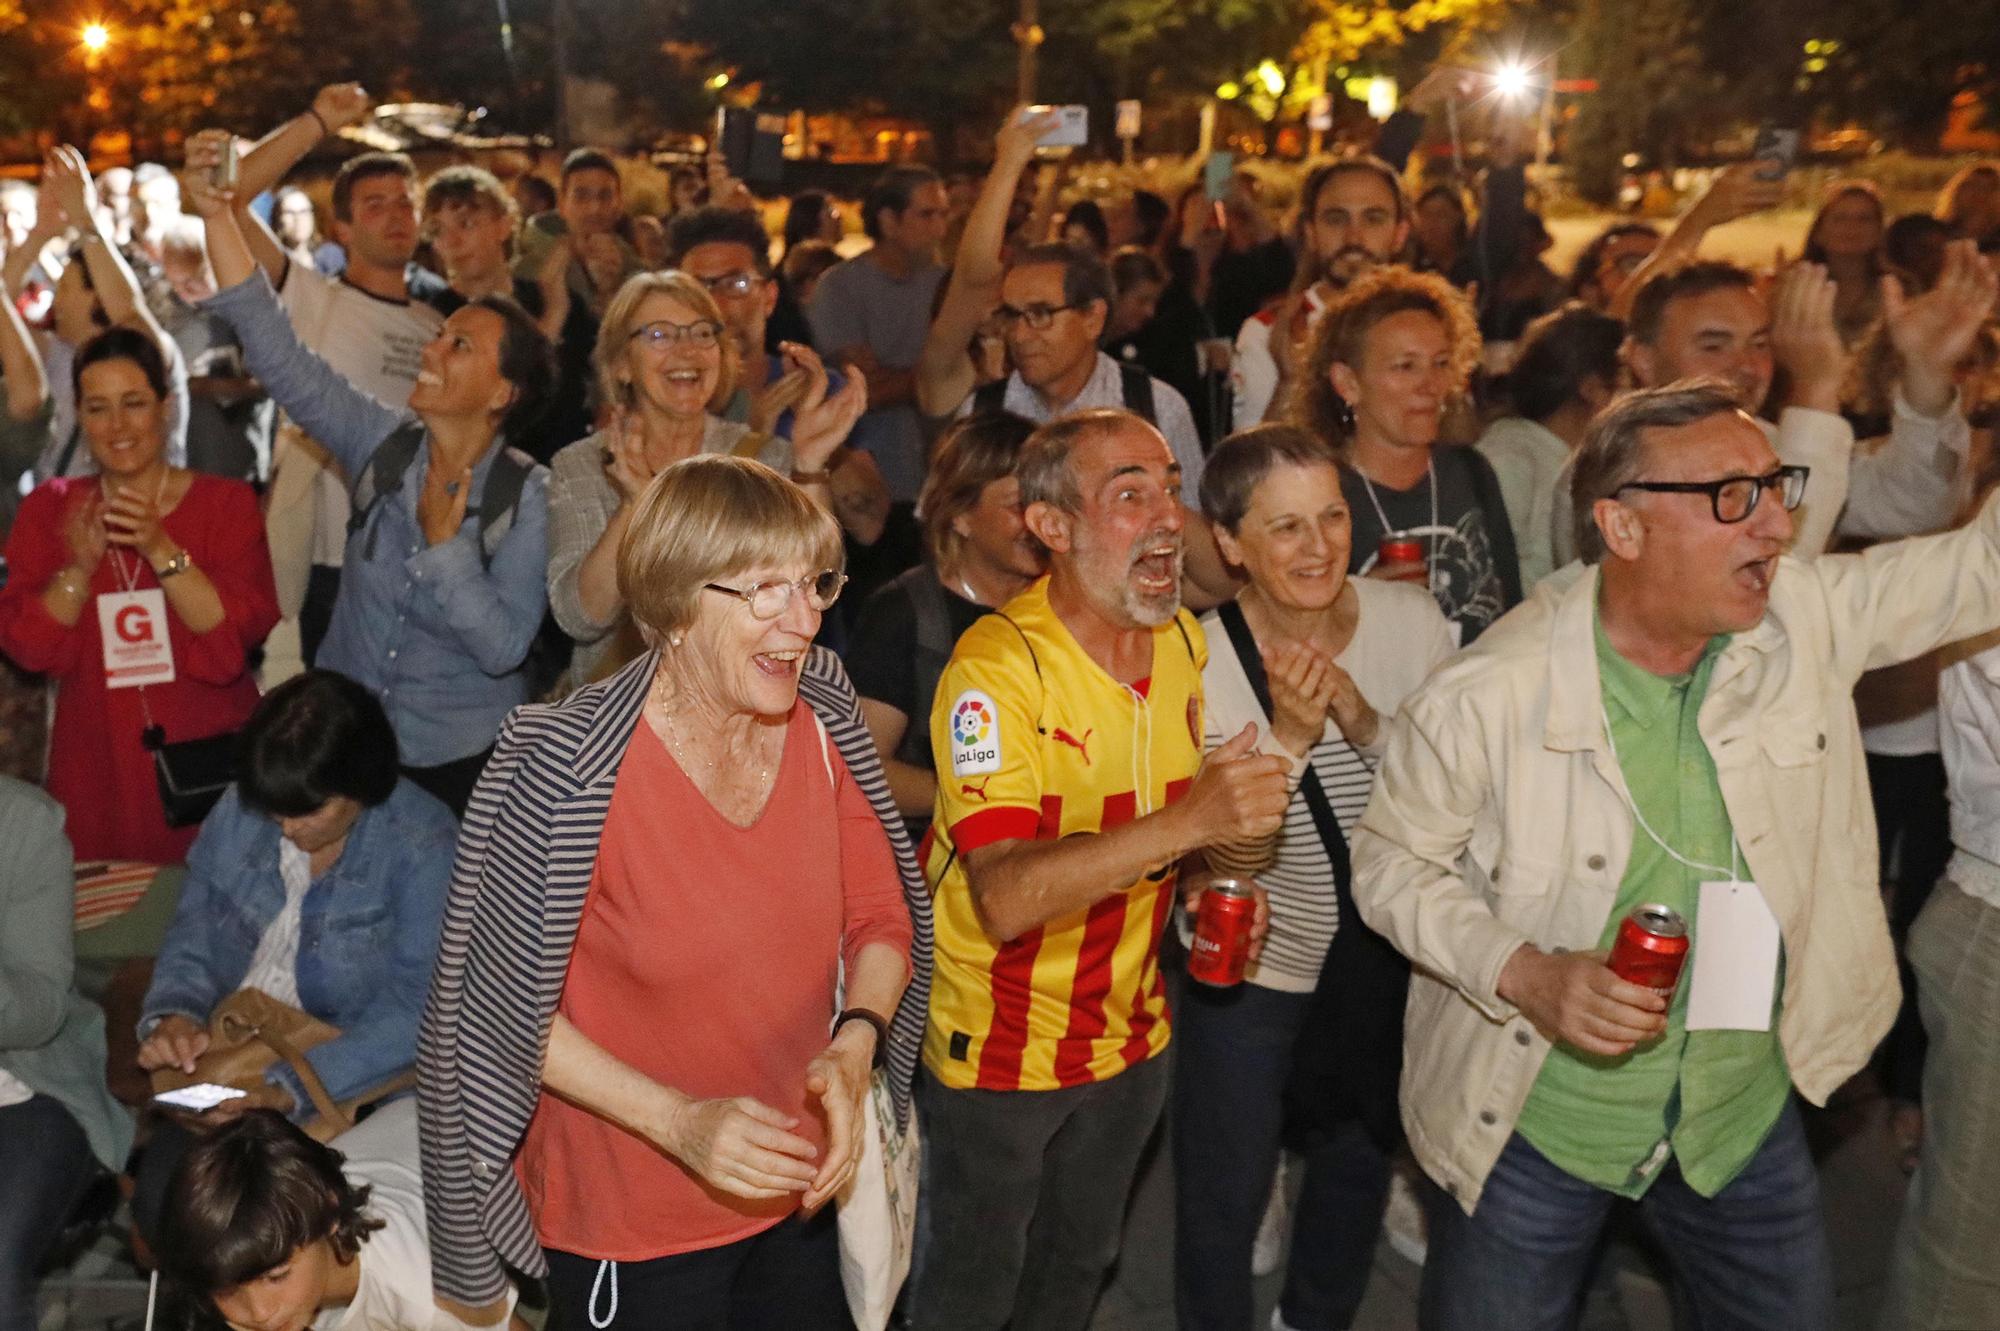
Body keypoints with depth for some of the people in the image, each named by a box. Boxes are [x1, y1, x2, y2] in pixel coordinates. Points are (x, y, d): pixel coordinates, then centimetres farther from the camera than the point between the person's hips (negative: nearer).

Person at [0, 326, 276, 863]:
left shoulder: (227, 503, -2)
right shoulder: (49, 508, 5)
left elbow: (240, 633, -13)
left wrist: (161, 549, -24)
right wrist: (78, 567, -19)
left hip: (210, 760, -1)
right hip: (96, 772, 2)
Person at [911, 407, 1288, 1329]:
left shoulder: (1184, 638, -2)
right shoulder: (996, 668, -25)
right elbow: (1004, 899, -36)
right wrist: (1184, 824, -45)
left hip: (1130, 1032, 6)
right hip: (1000, 1045, -6)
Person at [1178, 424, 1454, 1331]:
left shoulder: (1409, 620, -14)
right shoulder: (1199, 661, -22)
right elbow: (1227, 863, -22)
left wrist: (1363, 720, -29)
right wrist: (1290, 732, -36)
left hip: (1386, 957, 4)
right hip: (1248, 969, -4)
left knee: (1360, 1161, 26)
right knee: (1226, 1197, 11)